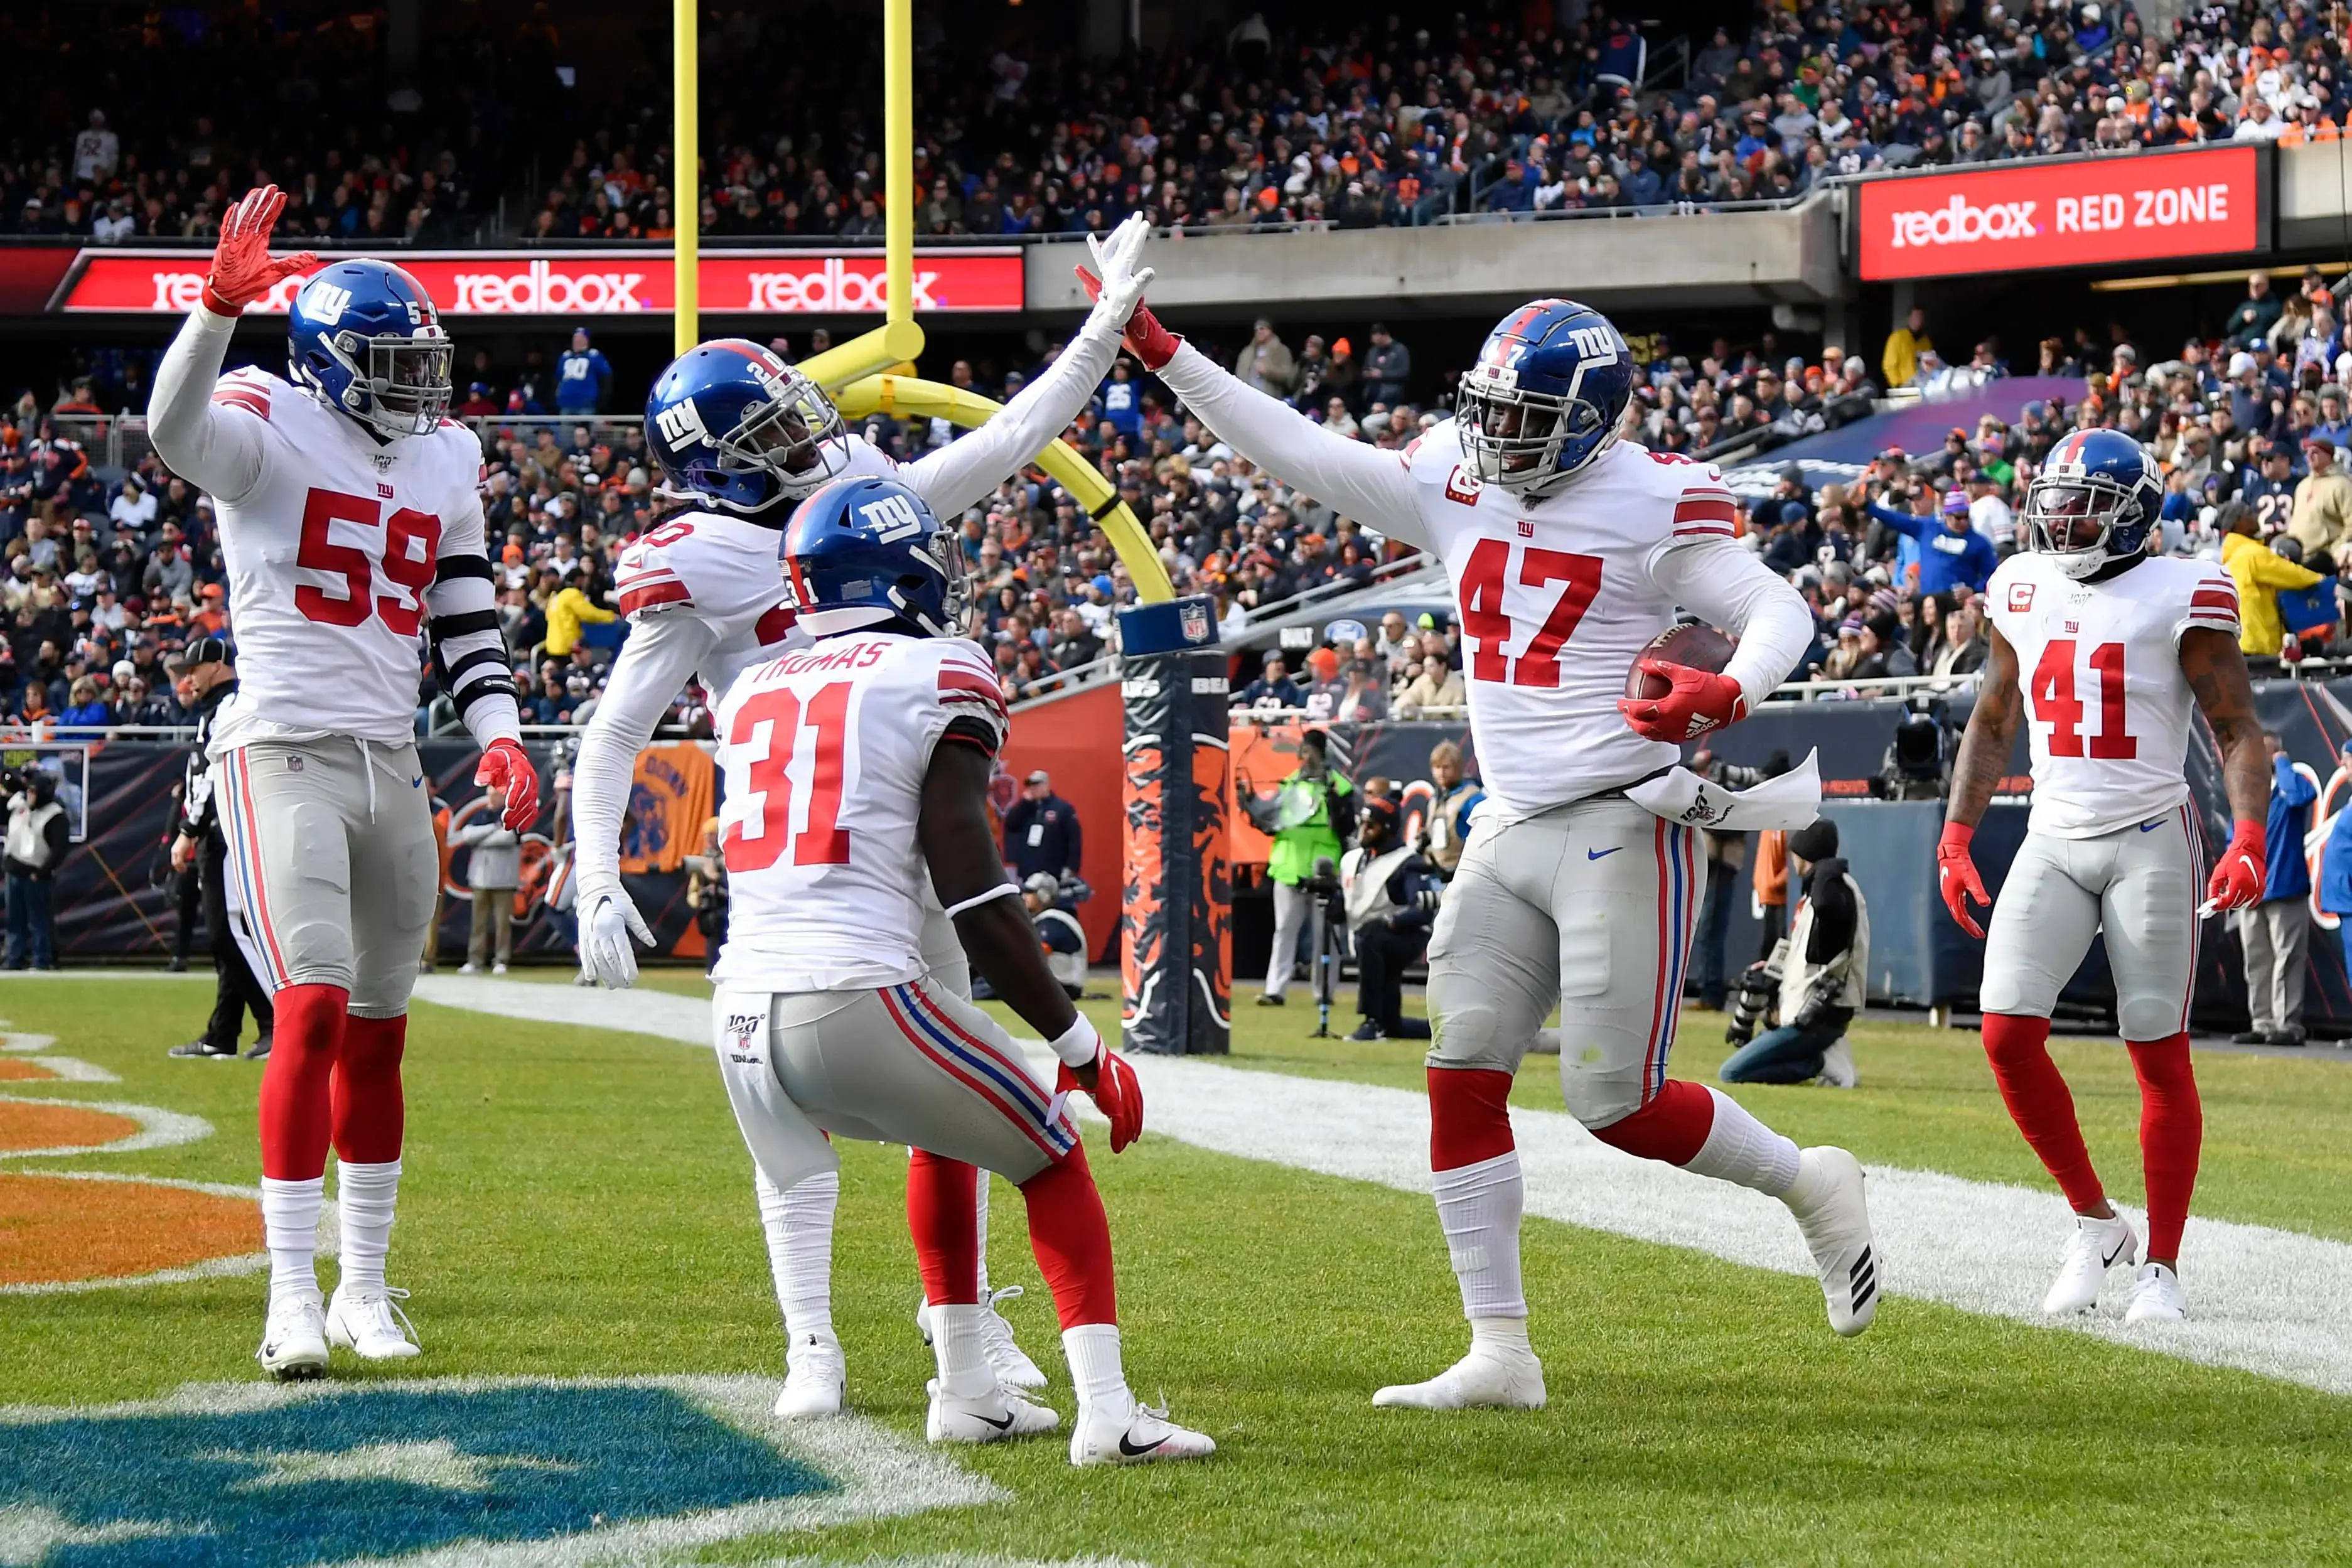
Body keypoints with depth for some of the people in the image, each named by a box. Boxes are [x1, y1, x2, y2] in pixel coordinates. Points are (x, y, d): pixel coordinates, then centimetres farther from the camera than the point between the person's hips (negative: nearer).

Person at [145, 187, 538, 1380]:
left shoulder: (444, 463, 14)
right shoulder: (271, 431, -6)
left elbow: (468, 620, 17)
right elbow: (177, 432, -29)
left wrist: (497, 734, 2)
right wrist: (219, 308, -44)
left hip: (391, 765, 7)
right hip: (283, 754, -6)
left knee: (378, 1036, 10)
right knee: (314, 1011, -17)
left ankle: (363, 1288, 19)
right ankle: (292, 1298, -16)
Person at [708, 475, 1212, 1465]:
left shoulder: (755, 692, 17)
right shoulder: (938, 676, -2)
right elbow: (974, 895, -7)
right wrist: (1081, 1047, -2)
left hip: (743, 1015, 6)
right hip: (855, 1002, -6)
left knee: (946, 1127, 32)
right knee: (1050, 1155, 14)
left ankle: (965, 1392, 30)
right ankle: (1106, 1411, -1)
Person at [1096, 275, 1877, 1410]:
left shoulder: (1650, 505, -10)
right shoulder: (1455, 486, 7)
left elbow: (1778, 611, -11)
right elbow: (1301, 456, 9)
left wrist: (1728, 693, -33)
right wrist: (1164, 357, 5)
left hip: (1623, 832, -7)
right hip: (1510, 834, 7)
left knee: (1617, 1103, -7)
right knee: (1462, 1080, 0)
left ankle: (1810, 1184, 19)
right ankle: (1500, 1353, 5)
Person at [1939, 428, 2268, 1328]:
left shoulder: (2182, 597, -7)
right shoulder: (2023, 591, 9)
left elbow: (2238, 731, -6)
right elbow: (1991, 725, 19)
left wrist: (2249, 840, -20)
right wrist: (1955, 839, 13)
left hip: (2151, 839, -5)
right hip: (2054, 840, 5)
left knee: (2159, 1052, -1)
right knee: (2008, 1032, -8)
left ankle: (2160, 1267, 7)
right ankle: (2094, 1224, 9)